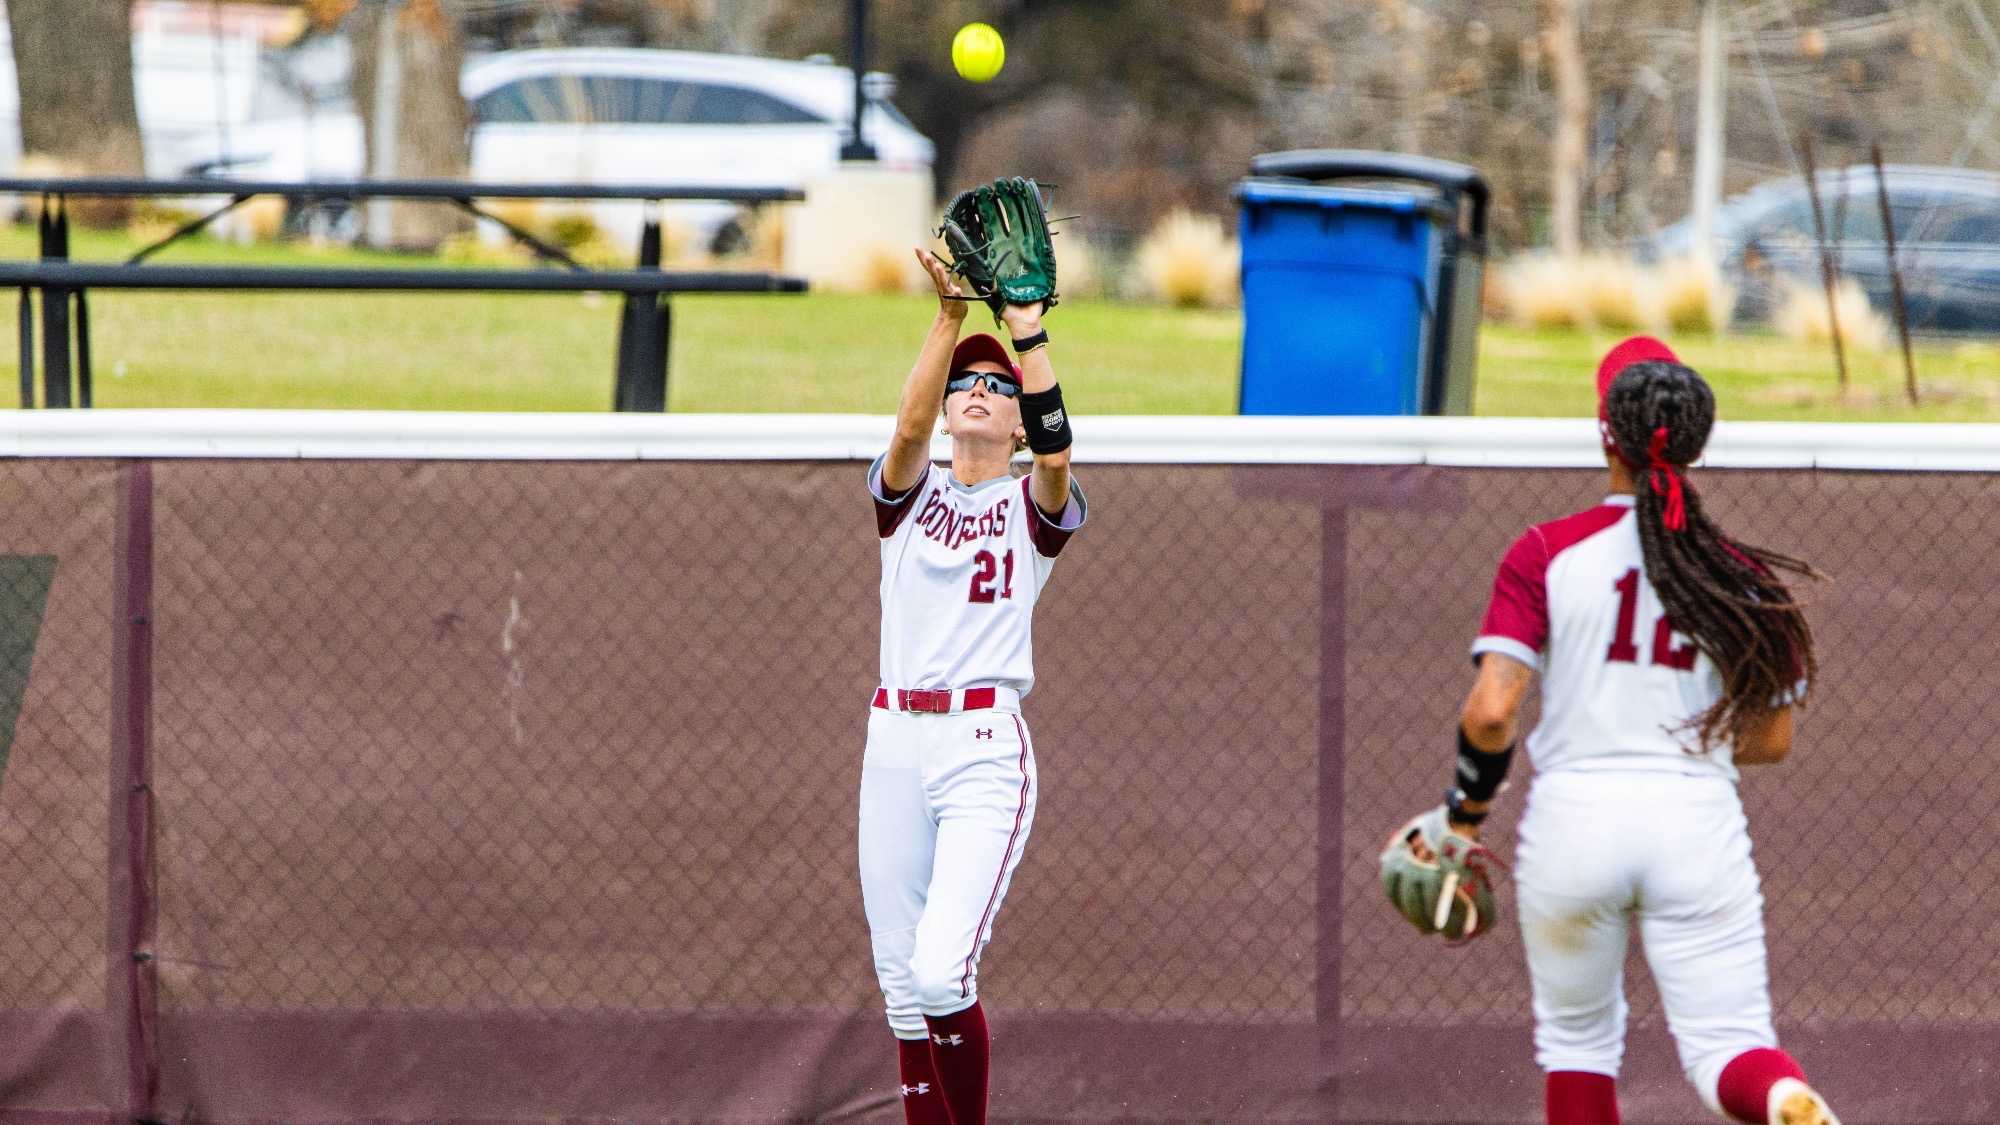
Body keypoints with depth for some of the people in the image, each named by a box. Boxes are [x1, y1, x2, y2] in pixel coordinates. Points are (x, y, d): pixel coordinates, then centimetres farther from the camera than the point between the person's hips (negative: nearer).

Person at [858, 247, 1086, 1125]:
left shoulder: (1036, 509, 7)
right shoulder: (909, 494, 14)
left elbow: (1055, 453, -15)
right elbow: (907, 430, -9)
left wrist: (1027, 330, -17)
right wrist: (948, 318, -18)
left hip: (986, 747, -4)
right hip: (894, 744, 4)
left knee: (942, 972, -17)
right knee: (901, 981, 3)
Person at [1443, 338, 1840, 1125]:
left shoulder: (1545, 554, -2)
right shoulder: (1739, 572, 4)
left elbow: (1490, 712, -11)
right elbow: (1772, 741, 7)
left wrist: (1466, 811, 6)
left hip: (1573, 816, -1)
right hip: (1698, 822, 1)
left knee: (1577, 1037, 18)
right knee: (1725, 1042, -1)